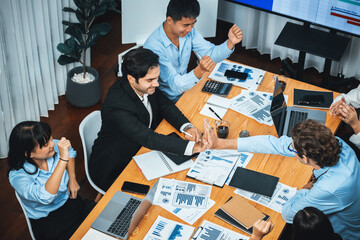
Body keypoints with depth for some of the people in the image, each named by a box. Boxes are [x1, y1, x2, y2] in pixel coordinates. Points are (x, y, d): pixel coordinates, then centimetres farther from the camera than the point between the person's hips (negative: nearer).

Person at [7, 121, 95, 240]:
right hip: (47, 222, -6)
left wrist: (72, 179, 5)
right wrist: (63, 159, -43)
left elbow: (70, 151, 16)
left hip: (71, 201, 6)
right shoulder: (17, 176, -25)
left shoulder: (53, 147, -9)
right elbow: (46, 197, -42)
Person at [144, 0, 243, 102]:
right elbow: (176, 85, -31)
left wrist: (231, 42, -22)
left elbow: (211, 54, -3)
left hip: (185, 87, 7)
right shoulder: (153, 46, -27)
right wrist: (200, 70, -48)